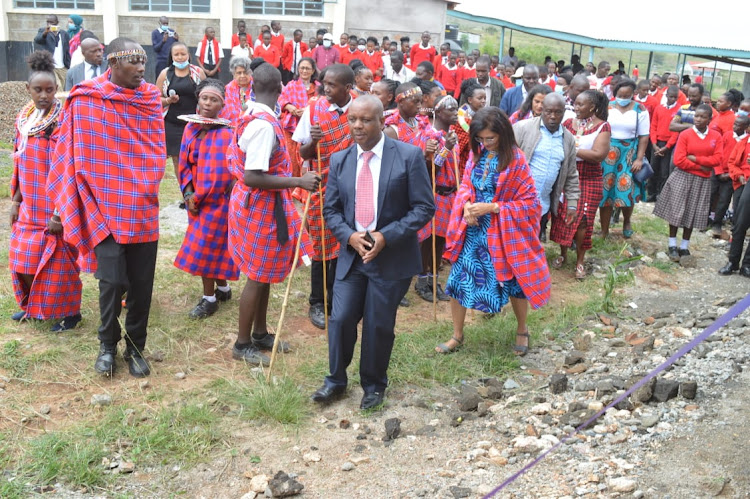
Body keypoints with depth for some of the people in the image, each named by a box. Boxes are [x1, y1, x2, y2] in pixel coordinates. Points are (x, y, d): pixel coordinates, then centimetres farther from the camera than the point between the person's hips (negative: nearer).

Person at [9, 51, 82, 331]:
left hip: (56, 208, -6)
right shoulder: (23, 118, 6)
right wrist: (16, 200, 12)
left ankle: (70, 311, 19)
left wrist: (60, 212, -18)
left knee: (58, 259, 3)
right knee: (24, 258, 14)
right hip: (29, 207, 7)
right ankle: (33, 305, 34)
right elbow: (21, 165, 13)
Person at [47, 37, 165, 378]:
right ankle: (107, 344, 18)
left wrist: (145, 190, 1)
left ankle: (135, 346, 23)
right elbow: (73, 154, -2)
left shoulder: (150, 99, 4)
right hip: (105, 208, -3)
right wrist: (84, 204, -4)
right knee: (113, 281, -6)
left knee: (142, 282, 5)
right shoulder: (85, 100, -5)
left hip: (143, 209, 3)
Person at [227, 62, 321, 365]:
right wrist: (298, 182, -27)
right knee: (258, 276, 2)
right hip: (261, 206, -10)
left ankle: (260, 334, 33)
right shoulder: (265, 124, -24)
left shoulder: (252, 116, 4)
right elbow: (253, 178, -28)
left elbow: (243, 163, 13)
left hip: (259, 204, 10)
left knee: (264, 272, 19)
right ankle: (242, 345, 16)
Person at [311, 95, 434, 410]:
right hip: (351, 253, 3)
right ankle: (336, 381, 23)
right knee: (341, 319, 0)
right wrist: (349, 236, -10)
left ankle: (374, 386, 28)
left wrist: (386, 236, -17)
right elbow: (331, 209, 10)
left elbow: (424, 207, -8)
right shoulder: (339, 160, 6)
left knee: (379, 325, 6)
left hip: (392, 256, -3)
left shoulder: (409, 156, -7)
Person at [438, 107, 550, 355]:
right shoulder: (477, 154, 0)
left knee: (513, 283, 11)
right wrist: (466, 205, -11)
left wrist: (492, 207, -20)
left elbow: (530, 202, -13)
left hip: (503, 233, -4)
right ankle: (457, 336, 23)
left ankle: (522, 331, 37)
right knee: (458, 280, 4)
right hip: (472, 230, 4)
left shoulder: (515, 160, -14)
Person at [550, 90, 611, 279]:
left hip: (589, 180, -3)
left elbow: (598, 155, -17)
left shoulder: (602, 126, -6)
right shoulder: (568, 123, 5)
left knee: (582, 220, 0)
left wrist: (571, 149, -16)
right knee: (561, 217, 6)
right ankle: (563, 254, 25)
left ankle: (580, 261, 14)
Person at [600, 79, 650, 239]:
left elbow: (643, 137, -2)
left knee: (627, 190, -3)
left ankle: (627, 221, 28)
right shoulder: (607, 108, -1)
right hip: (608, 154, 1)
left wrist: (639, 159, -8)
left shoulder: (640, 110, -2)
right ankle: (604, 230, 16)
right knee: (605, 191, 4)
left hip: (629, 154, -1)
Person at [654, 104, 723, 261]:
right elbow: (679, 161, -12)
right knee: (676, 211, 0)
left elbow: (717, 159, -7)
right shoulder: (685, 135, -5)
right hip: (683, 177, -2)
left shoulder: (716, 136, 2)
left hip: (702, 180, 2)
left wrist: (695, 158, -14)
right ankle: (672, 246, 12)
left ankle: (684, 247, 19)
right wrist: (701, 167, -10)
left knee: (693, 213, 8)